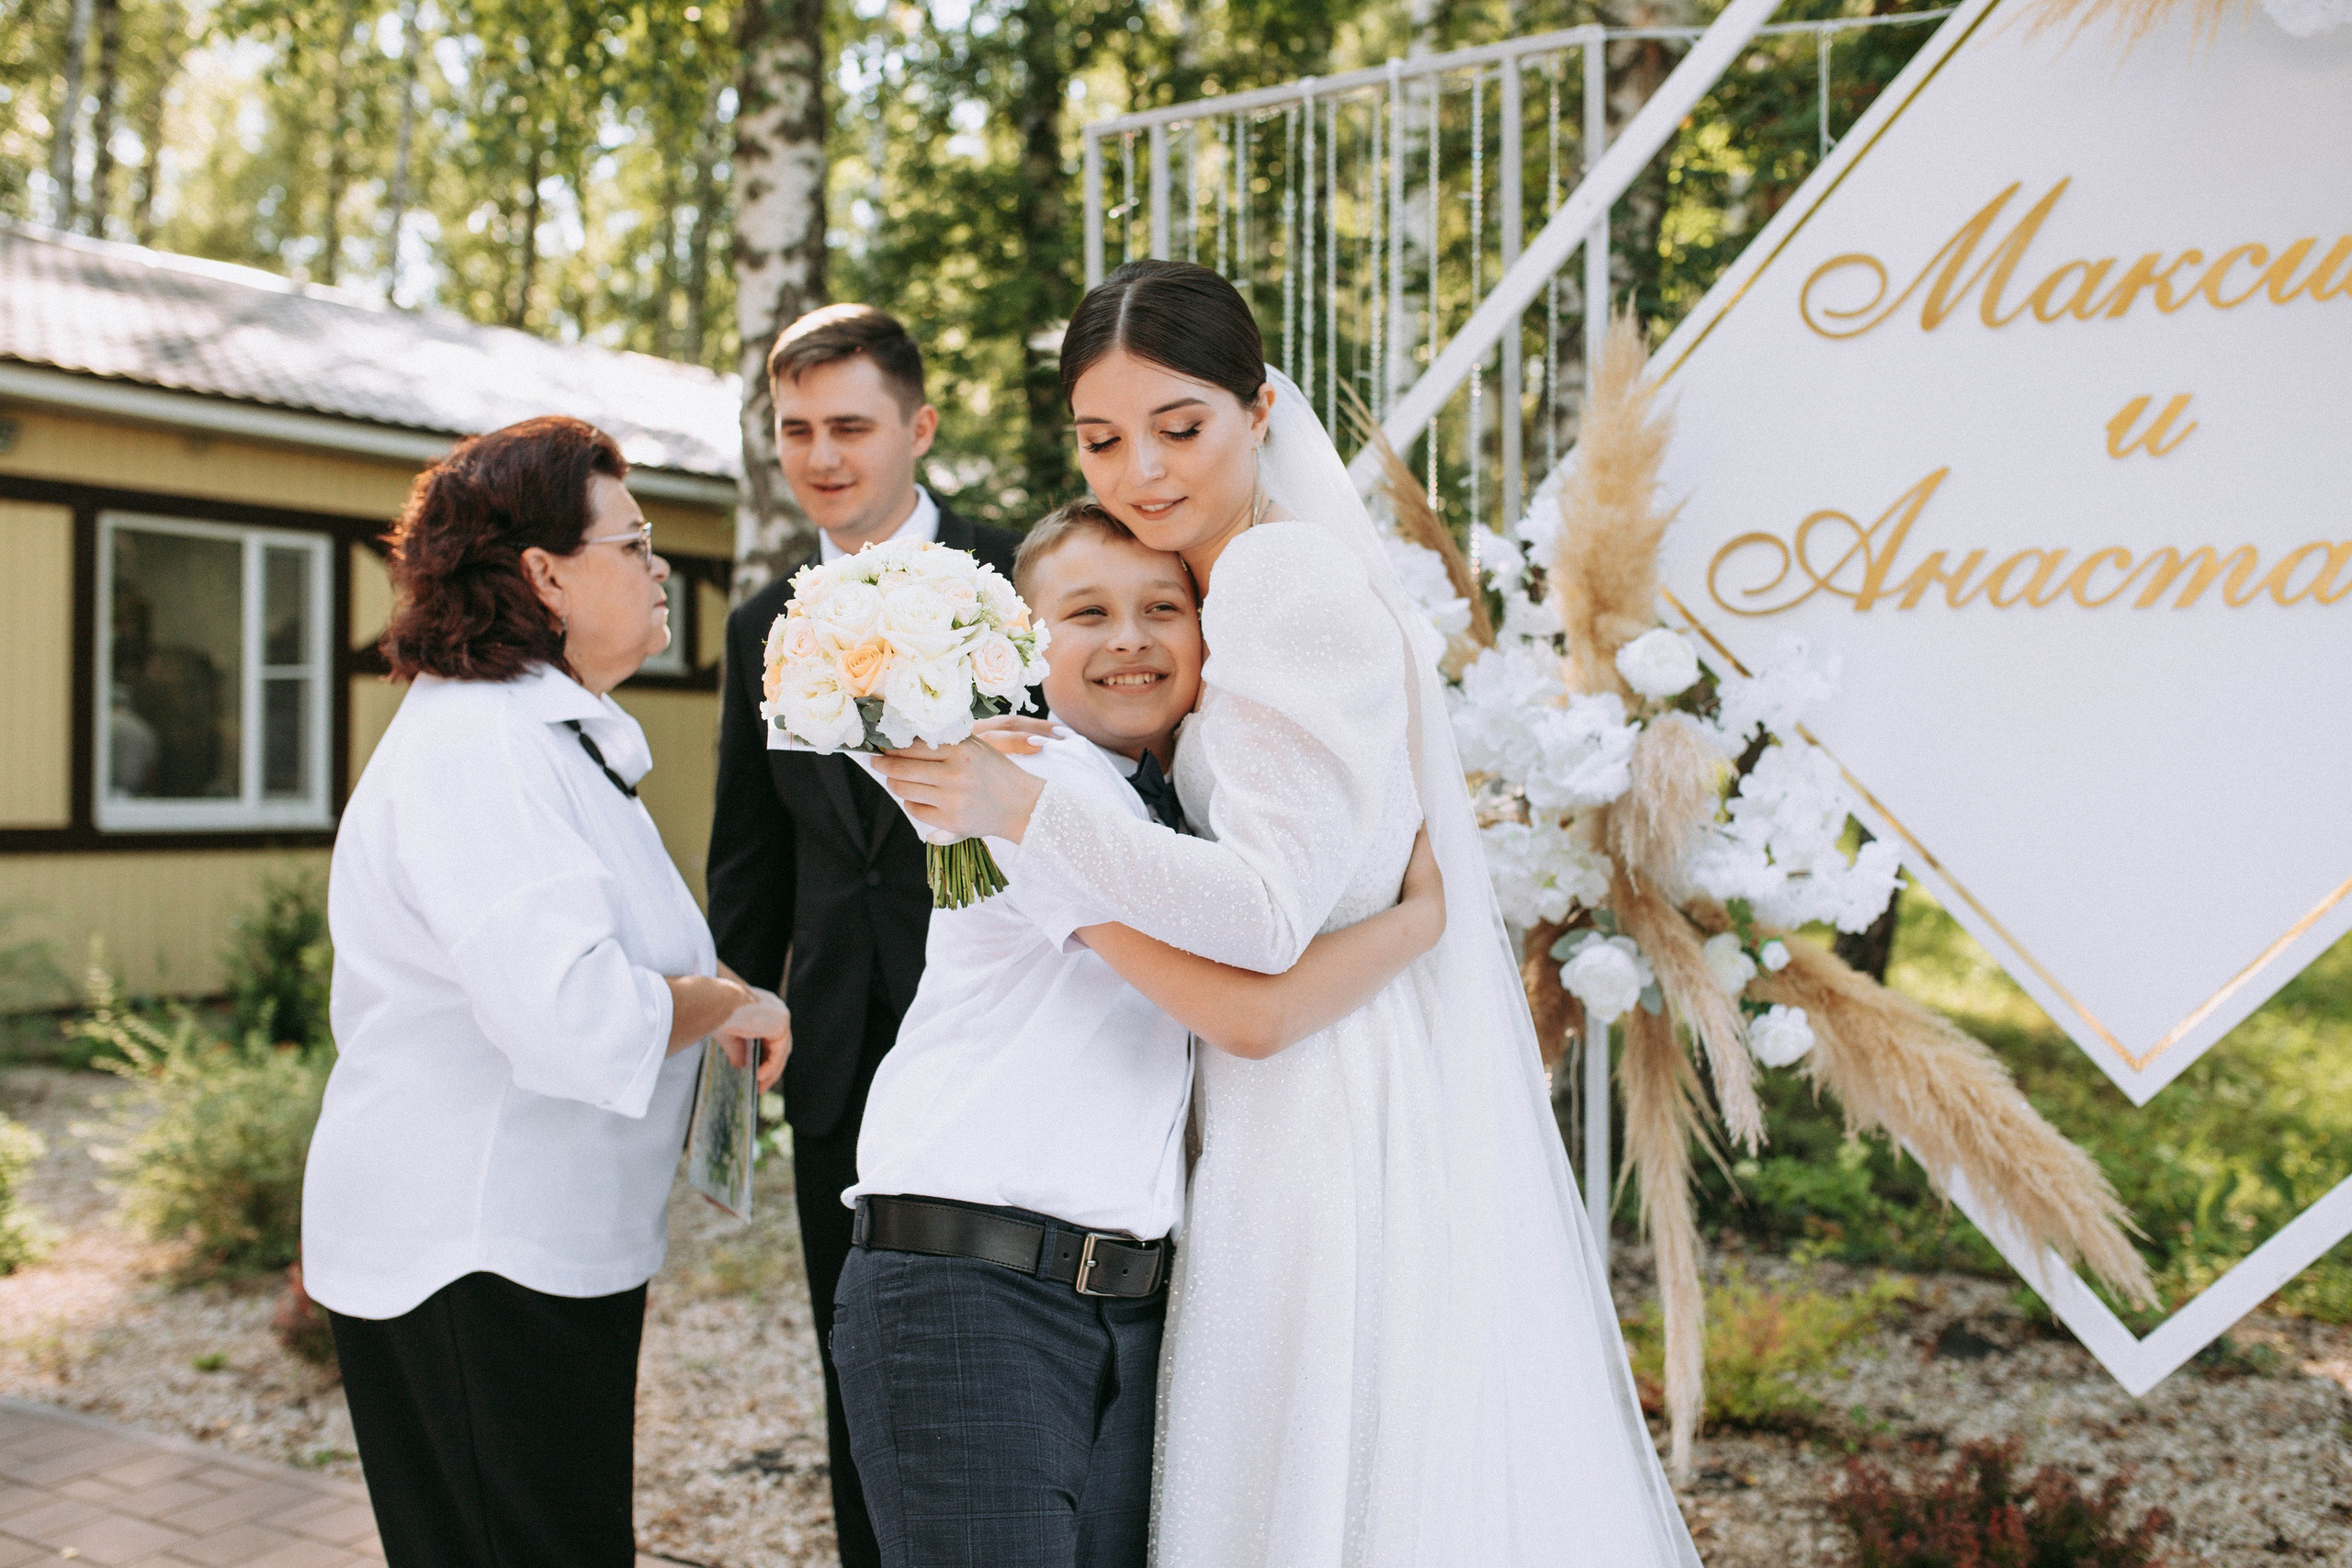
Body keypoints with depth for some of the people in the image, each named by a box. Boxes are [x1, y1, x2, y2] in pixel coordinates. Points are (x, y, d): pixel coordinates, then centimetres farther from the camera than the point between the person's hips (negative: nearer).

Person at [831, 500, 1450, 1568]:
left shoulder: (1177, 808, 18)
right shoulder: (1037, 781, -10)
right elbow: (1253, 1010, -17)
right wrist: (1426, 908, -3)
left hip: (1134, 1309, 8)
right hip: (967, 1289, -7)